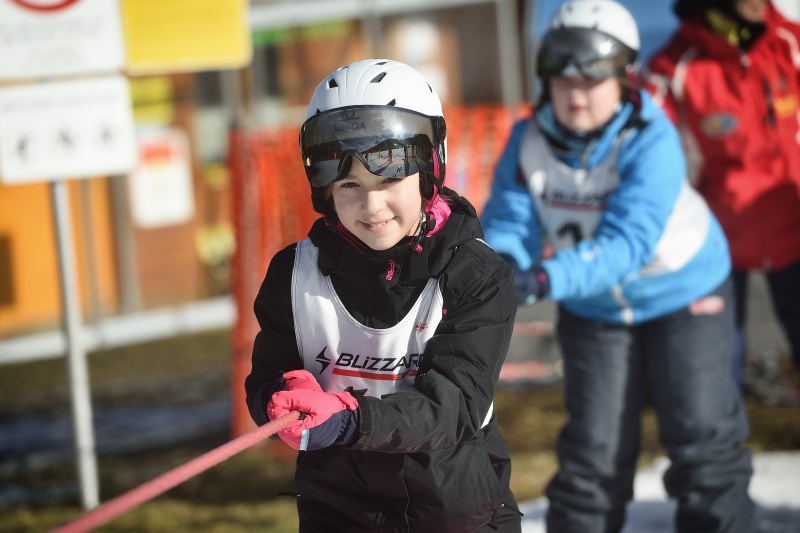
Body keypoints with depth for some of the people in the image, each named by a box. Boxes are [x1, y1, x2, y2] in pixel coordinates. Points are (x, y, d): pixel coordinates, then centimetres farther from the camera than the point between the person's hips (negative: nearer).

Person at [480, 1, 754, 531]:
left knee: (701, 441, -1)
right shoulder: (529, 141, -15)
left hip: (681, 293, -3)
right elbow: (510, 221, -17)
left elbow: (626, 242, -39)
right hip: (594, 310, 3)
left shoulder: (651, 143, -29)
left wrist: (547, 279, -52)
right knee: (593, 452, 5)